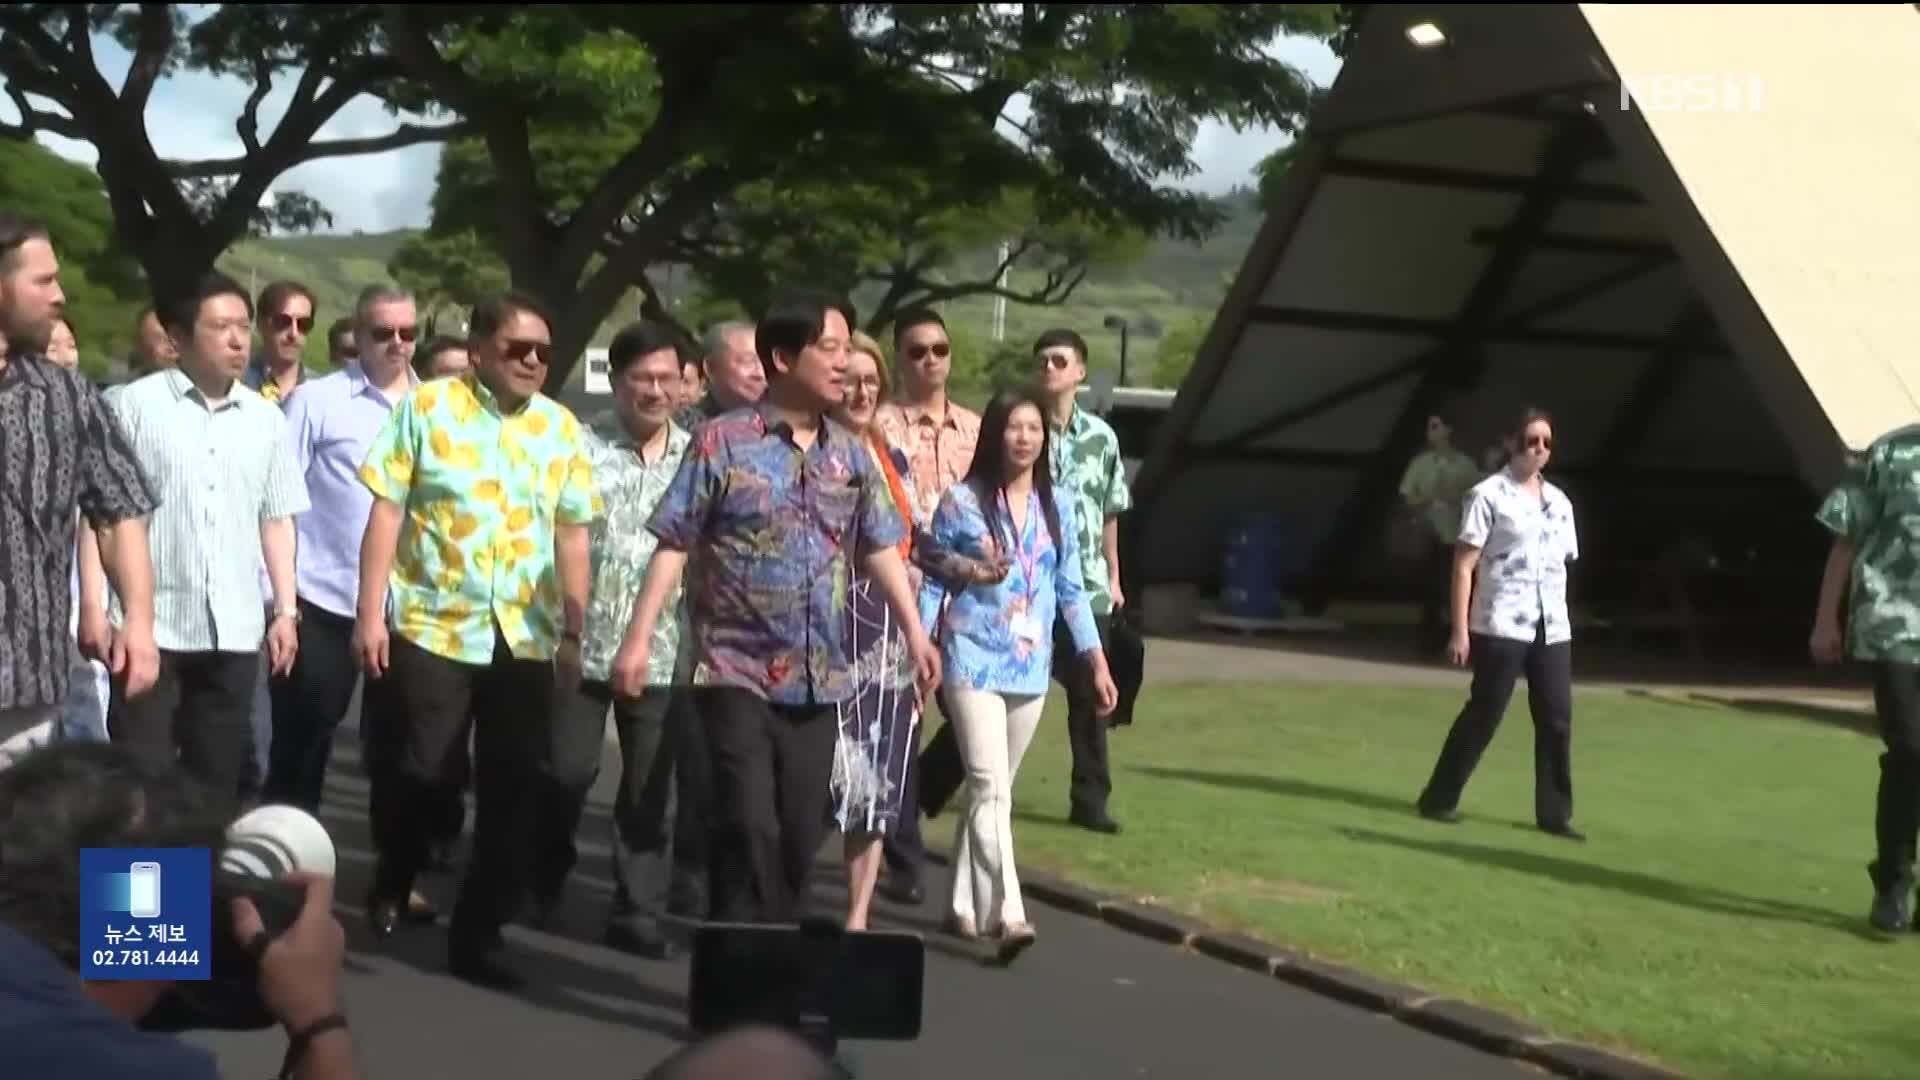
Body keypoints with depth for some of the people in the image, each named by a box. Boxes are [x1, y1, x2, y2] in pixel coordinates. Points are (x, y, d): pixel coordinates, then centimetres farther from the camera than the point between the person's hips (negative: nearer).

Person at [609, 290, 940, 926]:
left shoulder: (852, 455, 10)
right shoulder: (723, 442, -5)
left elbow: (881, 548, 12)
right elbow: (674, 545, -5)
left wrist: (915, 634, 2)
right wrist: (638, 639, -11)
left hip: (820, 679, 5)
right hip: (738, 672, -5)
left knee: (801, 835, 8)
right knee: (750, 828, -10)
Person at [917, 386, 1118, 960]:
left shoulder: (1058, 505, 8)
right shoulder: (962, 501, -4)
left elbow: (1071, 590, 12)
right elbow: (932, 584, -1)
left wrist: (1097, 661, 9)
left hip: (1031, 669, 5)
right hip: (974, 663, -4)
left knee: (991, 790, 13)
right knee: (991, 789, -13)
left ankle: (964, 905, 24)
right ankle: (1006, 914, -19)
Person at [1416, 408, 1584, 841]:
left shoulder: (1560, 502, 14)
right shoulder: (1489, 495, -4)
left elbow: (1562, 564, 17)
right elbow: (1464, 565, -7)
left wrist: (1557, 618, 11)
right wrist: (1460, 630, -12)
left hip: (1552, 628, 6)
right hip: (1500, 626, -6)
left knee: (1557, 720, 2)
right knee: (1483, 715, -2)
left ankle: (1554, 813, 10)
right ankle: (1439, 799, 11)